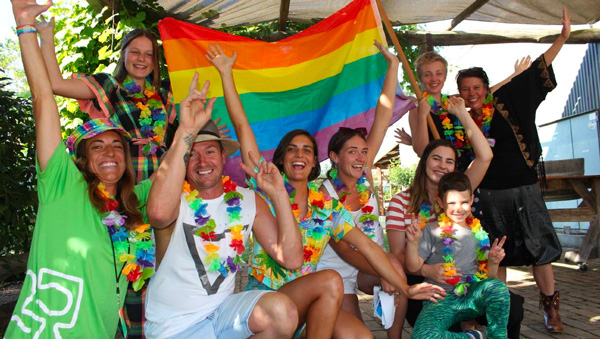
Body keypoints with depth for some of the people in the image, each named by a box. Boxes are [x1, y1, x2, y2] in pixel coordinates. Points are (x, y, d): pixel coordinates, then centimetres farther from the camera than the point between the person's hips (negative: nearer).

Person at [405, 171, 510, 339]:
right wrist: (413, 242, -22)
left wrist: (493, 262, -7)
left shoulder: (478, 233, 11)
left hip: (473, 297, 3)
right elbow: (413, 267, -6)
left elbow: (488, 276, 14)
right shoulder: (432, 230, 2)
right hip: (441, 300, -2)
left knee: (498, 286, -30)